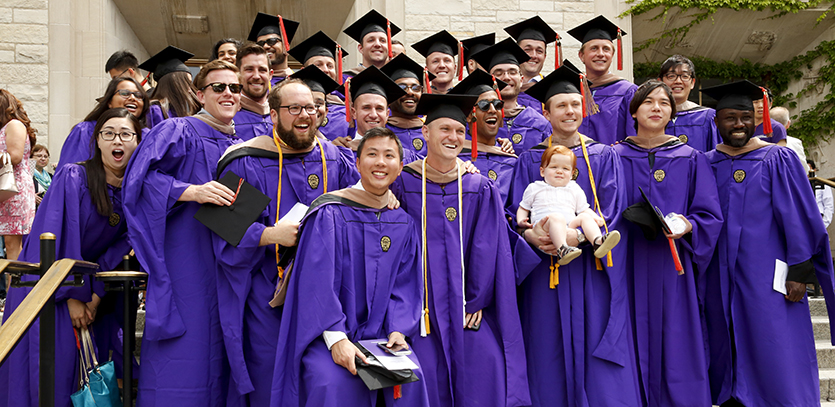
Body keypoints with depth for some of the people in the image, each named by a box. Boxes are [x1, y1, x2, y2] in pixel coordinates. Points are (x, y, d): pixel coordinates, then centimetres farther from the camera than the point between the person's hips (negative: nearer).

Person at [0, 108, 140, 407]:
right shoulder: (72, 178, -15)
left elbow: (121, 245, -1)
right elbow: (56, 239, -17)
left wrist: (96, 295, -10)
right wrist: (73, 296, -16)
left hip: (91, 286, 4)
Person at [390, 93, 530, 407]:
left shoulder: (480, 189, 7)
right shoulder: (403, 185, 2)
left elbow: (487, 251, 3)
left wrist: (475, 302, -4)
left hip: (469, 312, 1)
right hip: (423, 313, -1)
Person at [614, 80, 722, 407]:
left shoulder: (691, 160, 8)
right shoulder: (615, 158, 8)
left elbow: (711, 216, 2)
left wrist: (687, 226, -16)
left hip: (672, 270, 0)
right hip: (629, 267, 0)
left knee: (674, 350, -2)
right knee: (637, 347, 0)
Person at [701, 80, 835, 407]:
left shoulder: (778, 160, -2)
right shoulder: (707, 165, 8)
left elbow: (800, 219, -5)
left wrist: (799, 272, -12)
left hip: (767, 279, -4)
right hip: (720, 280, 4)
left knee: (777, 365, -4)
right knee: (728, 360, 10)